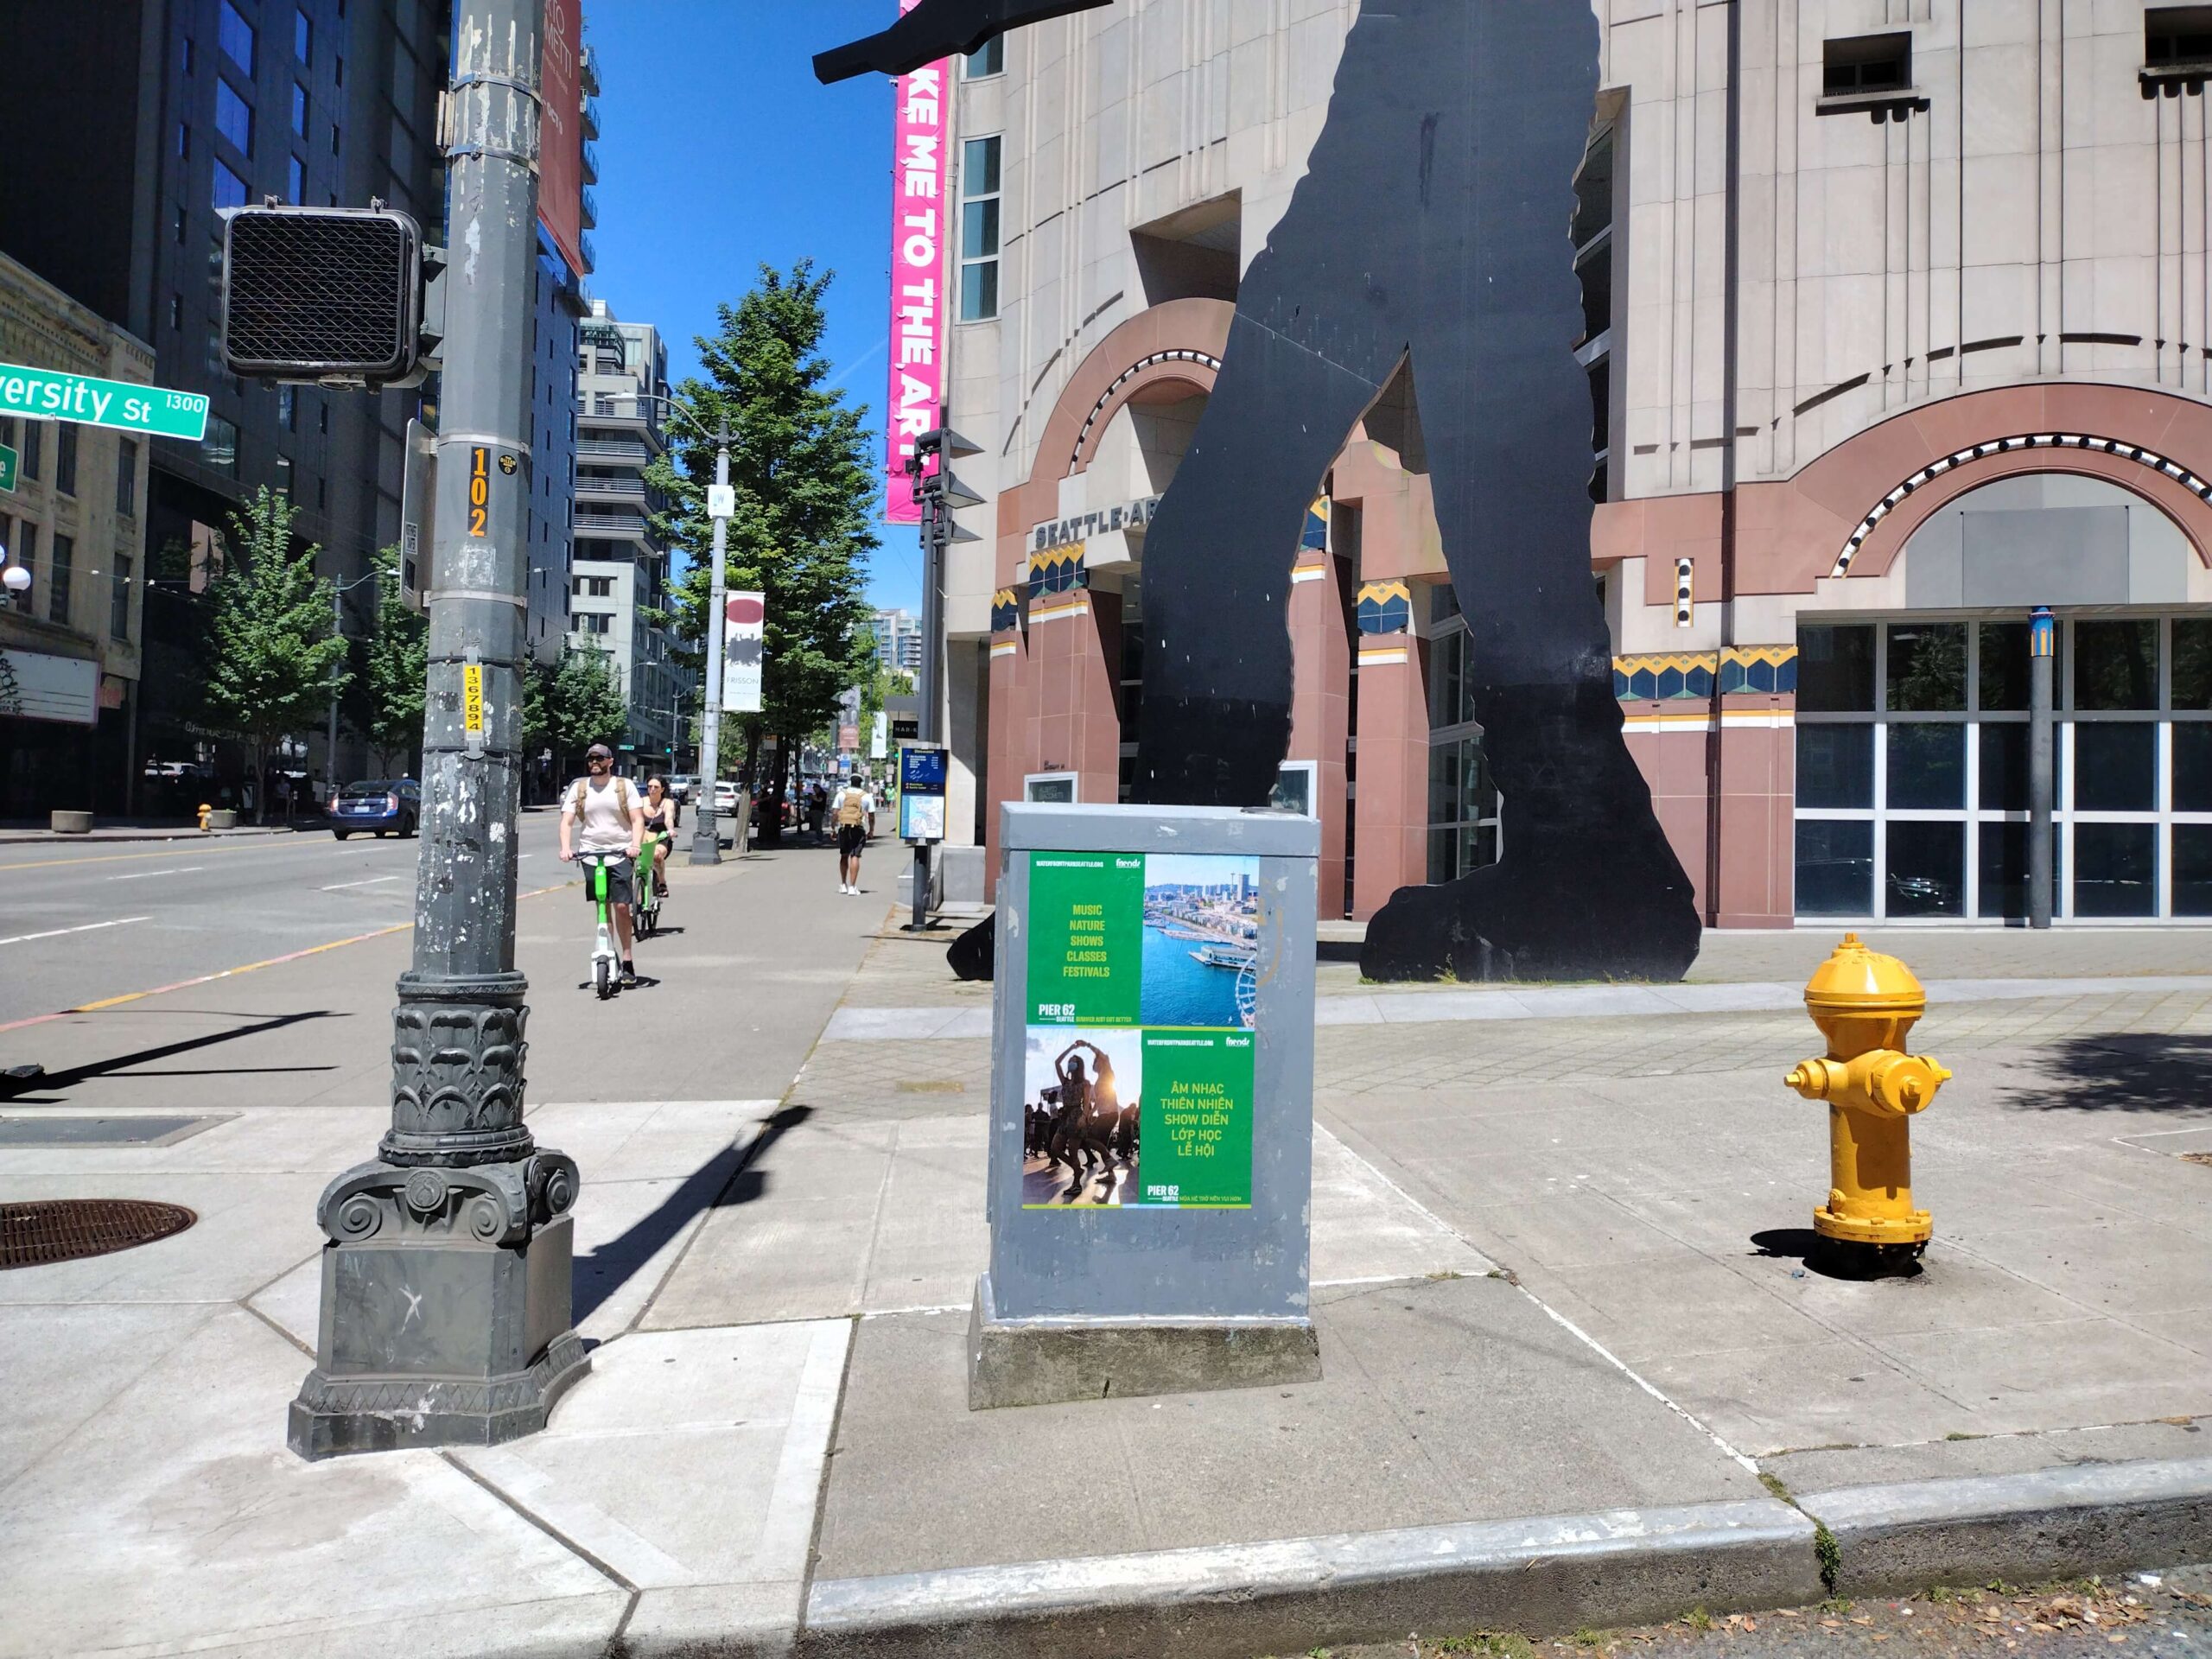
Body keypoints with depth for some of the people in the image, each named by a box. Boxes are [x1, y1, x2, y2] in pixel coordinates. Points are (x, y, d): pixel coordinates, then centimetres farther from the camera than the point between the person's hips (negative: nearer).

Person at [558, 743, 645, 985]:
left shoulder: (624, 786, 5)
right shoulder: (579, 788, 10)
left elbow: (637, 820, -1)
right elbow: (567, 822, 4)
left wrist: (635, 844, -18)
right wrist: (565, 848, -13)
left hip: (621, 853, -2)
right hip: (591, 853, 2)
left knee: (621, 906, -10)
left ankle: (627, 961, -3)